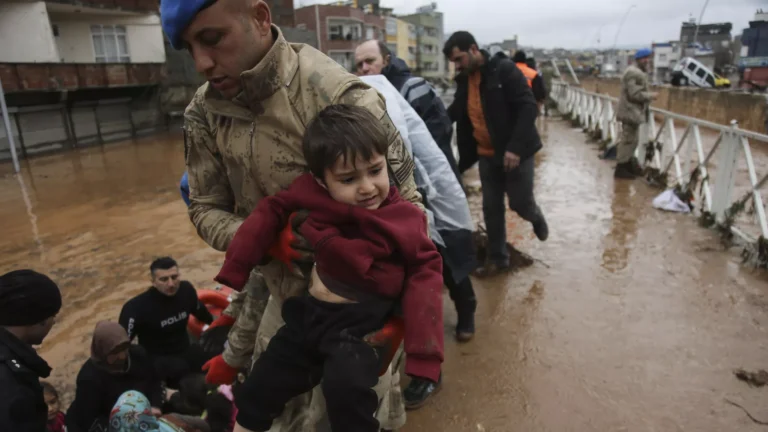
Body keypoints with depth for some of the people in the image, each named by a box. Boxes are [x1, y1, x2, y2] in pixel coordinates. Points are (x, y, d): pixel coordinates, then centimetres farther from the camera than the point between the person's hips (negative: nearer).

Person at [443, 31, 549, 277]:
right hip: (486, 155, 6)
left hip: (516, 152, -5)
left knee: (520, 203, 1)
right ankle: (497, 258, 22)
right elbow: (455, 115, 16)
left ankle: (536, 218, 38)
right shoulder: (464, 81, 5)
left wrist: (515, 147, -27)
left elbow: (528, 108, -20)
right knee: (491, 208, 8)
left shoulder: (504, 69, -15)